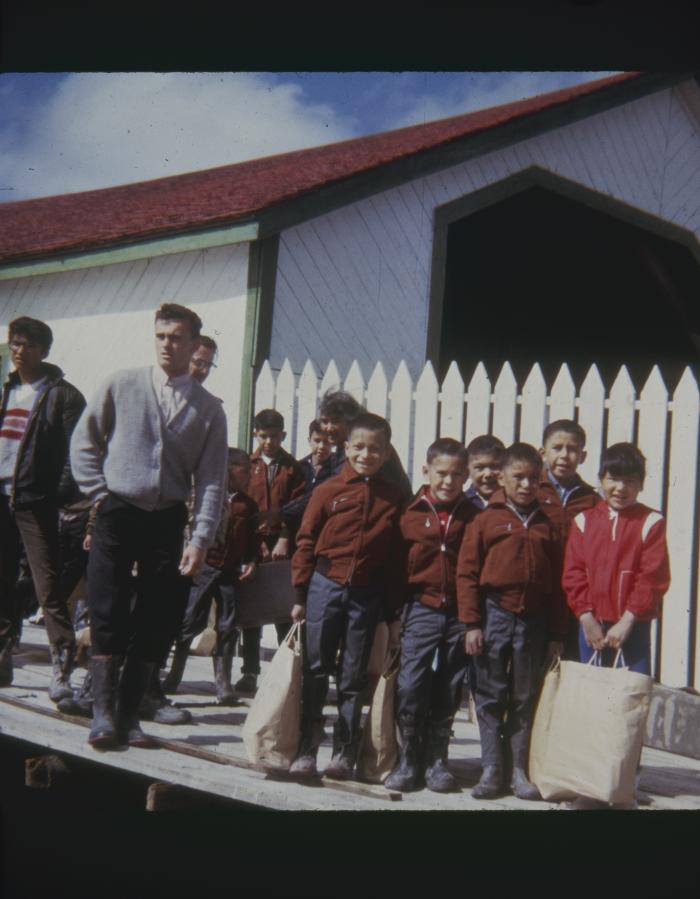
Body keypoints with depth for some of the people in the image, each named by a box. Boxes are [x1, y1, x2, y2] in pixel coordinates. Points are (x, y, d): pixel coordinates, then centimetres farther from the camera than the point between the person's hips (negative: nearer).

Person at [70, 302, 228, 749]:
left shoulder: (209, 409, 4)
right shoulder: (122, 386, 2)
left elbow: (212, 480, 1)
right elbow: (84, 440, 8)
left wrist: (201, 539, -8)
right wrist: (98, 492, -2)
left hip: (167, 521, 1)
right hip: (118, 514, -1)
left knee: (154, 623, 3)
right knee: (109, 615, -4)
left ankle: (130, 715, 11)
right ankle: (103, 713, 0)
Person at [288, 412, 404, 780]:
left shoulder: (393, 498, 2)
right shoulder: (329, 490, -1)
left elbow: (394, 558, 4)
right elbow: (306, 542, 1)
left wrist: (393, 613, 4)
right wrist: (301, 595, -1)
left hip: (368, 593, 1)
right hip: (325, 584, -1)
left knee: (353, 675, 8)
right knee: (316, 668, 4)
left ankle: (344, 751, 16)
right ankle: (306, 748, 10)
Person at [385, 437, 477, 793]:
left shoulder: (472, 517, 3)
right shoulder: (412, 513, 1)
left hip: (459, 613, 1)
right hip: (422, 609, -1)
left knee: (448, 692, 8)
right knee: (410, 686, -7)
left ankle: (436, 761, 20)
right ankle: (408, 760, 6)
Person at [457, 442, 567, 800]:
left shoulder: (547, 527, 7)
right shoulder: (486, 520, 0)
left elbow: (557, 583, 8)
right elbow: (467, 573, -2)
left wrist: (556, 634, 6)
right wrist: (472, 624, -7)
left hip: (534, 620, 2)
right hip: (494, 614, -2)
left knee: (525, 698, 8)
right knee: (491, 696, 3)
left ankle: (519, 770, 17)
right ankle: (491, 769, 11)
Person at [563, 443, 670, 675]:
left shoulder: (650, 523, -3)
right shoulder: (584, 521, 5)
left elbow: (654, 578, -7)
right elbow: (573, 573, 3)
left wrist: (626, 622, -11)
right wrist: (587, 619, -5)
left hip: (633, 627, -3)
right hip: (591, 625, 3)